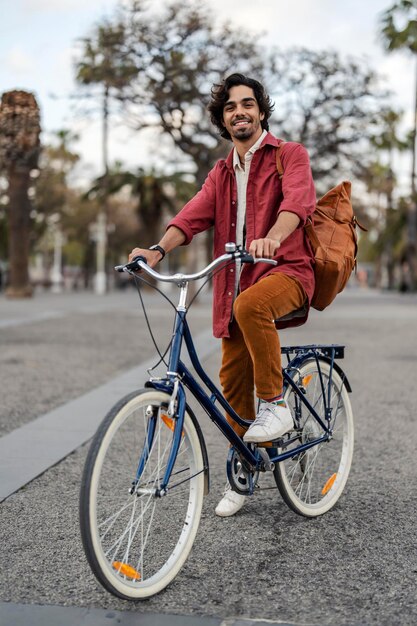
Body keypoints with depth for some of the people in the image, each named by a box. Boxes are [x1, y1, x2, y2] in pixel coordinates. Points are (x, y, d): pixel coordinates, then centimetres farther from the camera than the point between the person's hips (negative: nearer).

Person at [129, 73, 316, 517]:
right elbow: (194, 214, 4)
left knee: (250, 304, -39)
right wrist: (158, 249, -16)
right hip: (236, 282, 6)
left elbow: (298, 200, -19)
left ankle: (275, 405, -21)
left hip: (285, 269, -5)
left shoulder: (290, 155, 2)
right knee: (233, 381, 3)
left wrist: (273, 238, -40)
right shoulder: (221, 174, 20)